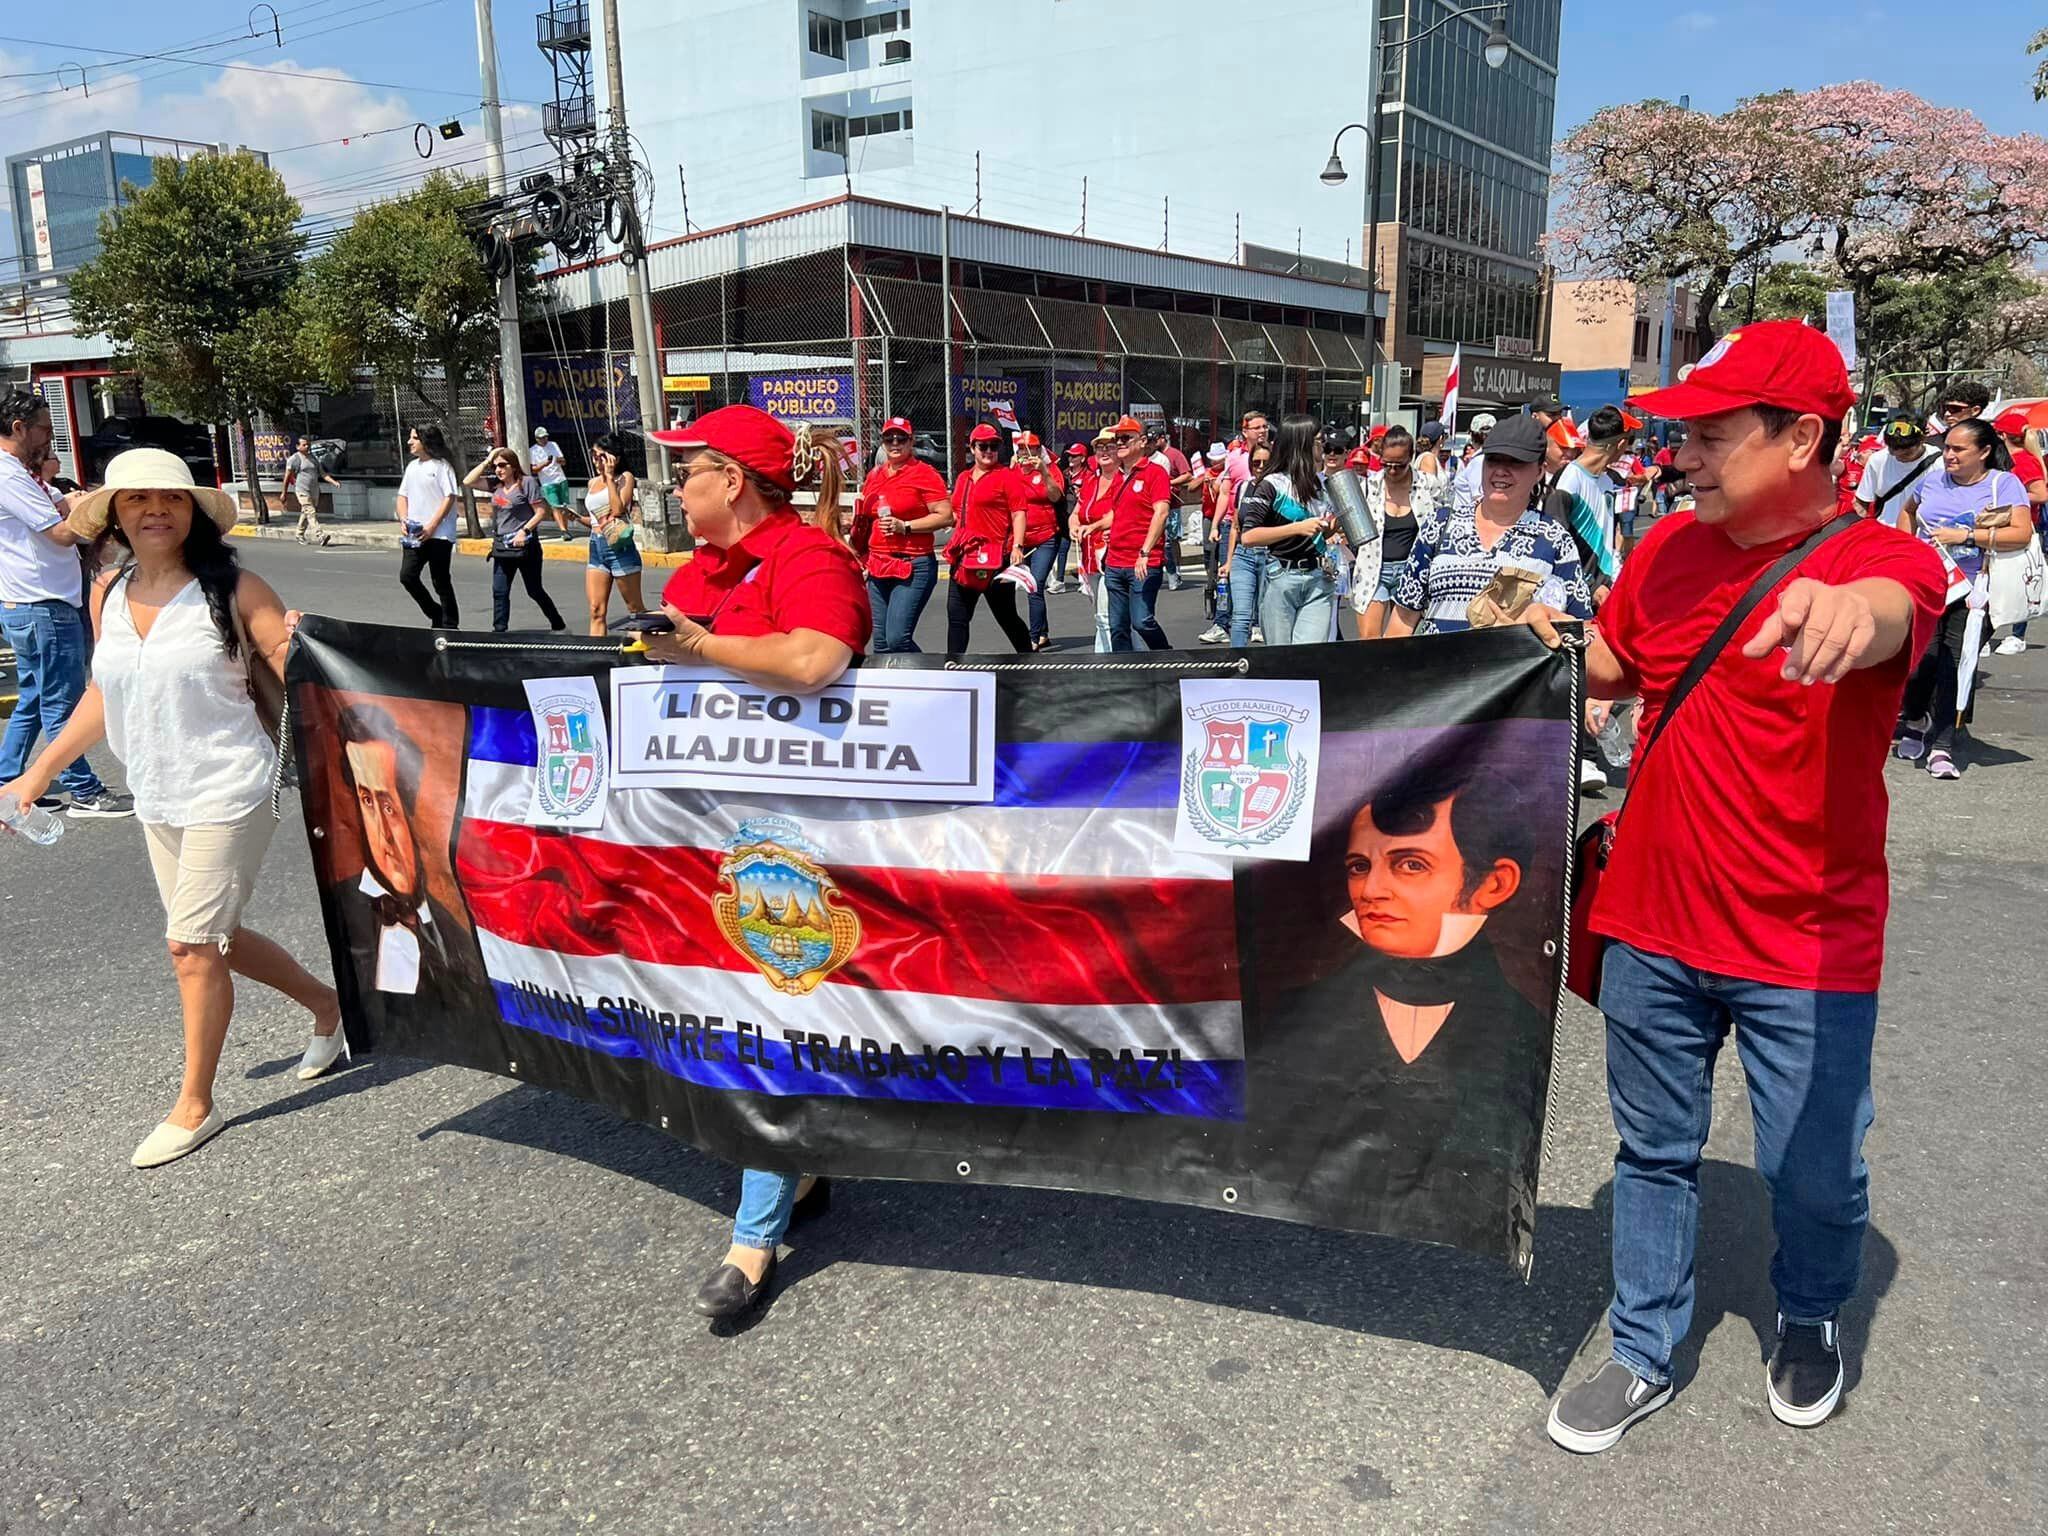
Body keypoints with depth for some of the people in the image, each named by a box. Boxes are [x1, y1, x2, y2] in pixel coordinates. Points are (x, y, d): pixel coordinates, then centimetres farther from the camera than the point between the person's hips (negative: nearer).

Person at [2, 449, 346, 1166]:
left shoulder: (232, 589, -12)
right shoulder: (108, 595, 5)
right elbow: (103, 695, 15)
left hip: (227, 792, -7)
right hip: (156, 798, 7)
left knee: (191, 945, -3)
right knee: (210, 939, 15)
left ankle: (194, 1106, 14)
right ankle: (327, 1005, 38)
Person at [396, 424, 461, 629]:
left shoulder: (441, 466, -6)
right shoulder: (412, 467, 16)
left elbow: (450, 498, -13)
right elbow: (403, 496, 20)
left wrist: (432, 526, -17)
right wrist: (403, 519, 2)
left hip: (439, 535, -7)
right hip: (415, 535, 7)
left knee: (441, 581, -1)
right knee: (407, 576, -2)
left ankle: (450, 625, 10)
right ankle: (435, 614, 14)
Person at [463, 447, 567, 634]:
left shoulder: (527, 482, -7)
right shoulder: (496, 484, 9)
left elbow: (541, 511, -10)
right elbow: (467, 482, 6)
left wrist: (524, 531, -19)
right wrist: (486, 461, 3)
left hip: (524, 545, -6)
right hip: (501, 547, 6)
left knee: (534, 591, 4)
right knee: (499, 591, -1)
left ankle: (558, 624, 20)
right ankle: (499, 631, 2)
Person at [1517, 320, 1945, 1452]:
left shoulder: (1881, 559, -13)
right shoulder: (1668, 549, 2)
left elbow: (1884, 617, -38)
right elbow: (1613, 669, 17)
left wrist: (1847, 612, -63)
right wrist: (1557, 649, -6)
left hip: (1807, 947, -4)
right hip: (1651, 926, 4)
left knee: (1813, 1174, 11)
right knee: (1654, 1150, 16)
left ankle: (1809, 1321, 43)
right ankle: (1644, 1355, 34)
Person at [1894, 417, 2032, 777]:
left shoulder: (2004, 483, -1)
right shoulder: (1932, 481, 9)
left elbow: (2022, 533, -12)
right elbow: (1908, 510, 30)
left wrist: (1965, 536, -17)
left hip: (1972, 592, -2)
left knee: (1956, 666, -4)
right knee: (1922, 657, -8)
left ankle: (1941, 747, 2)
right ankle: (1915, 720, 20)